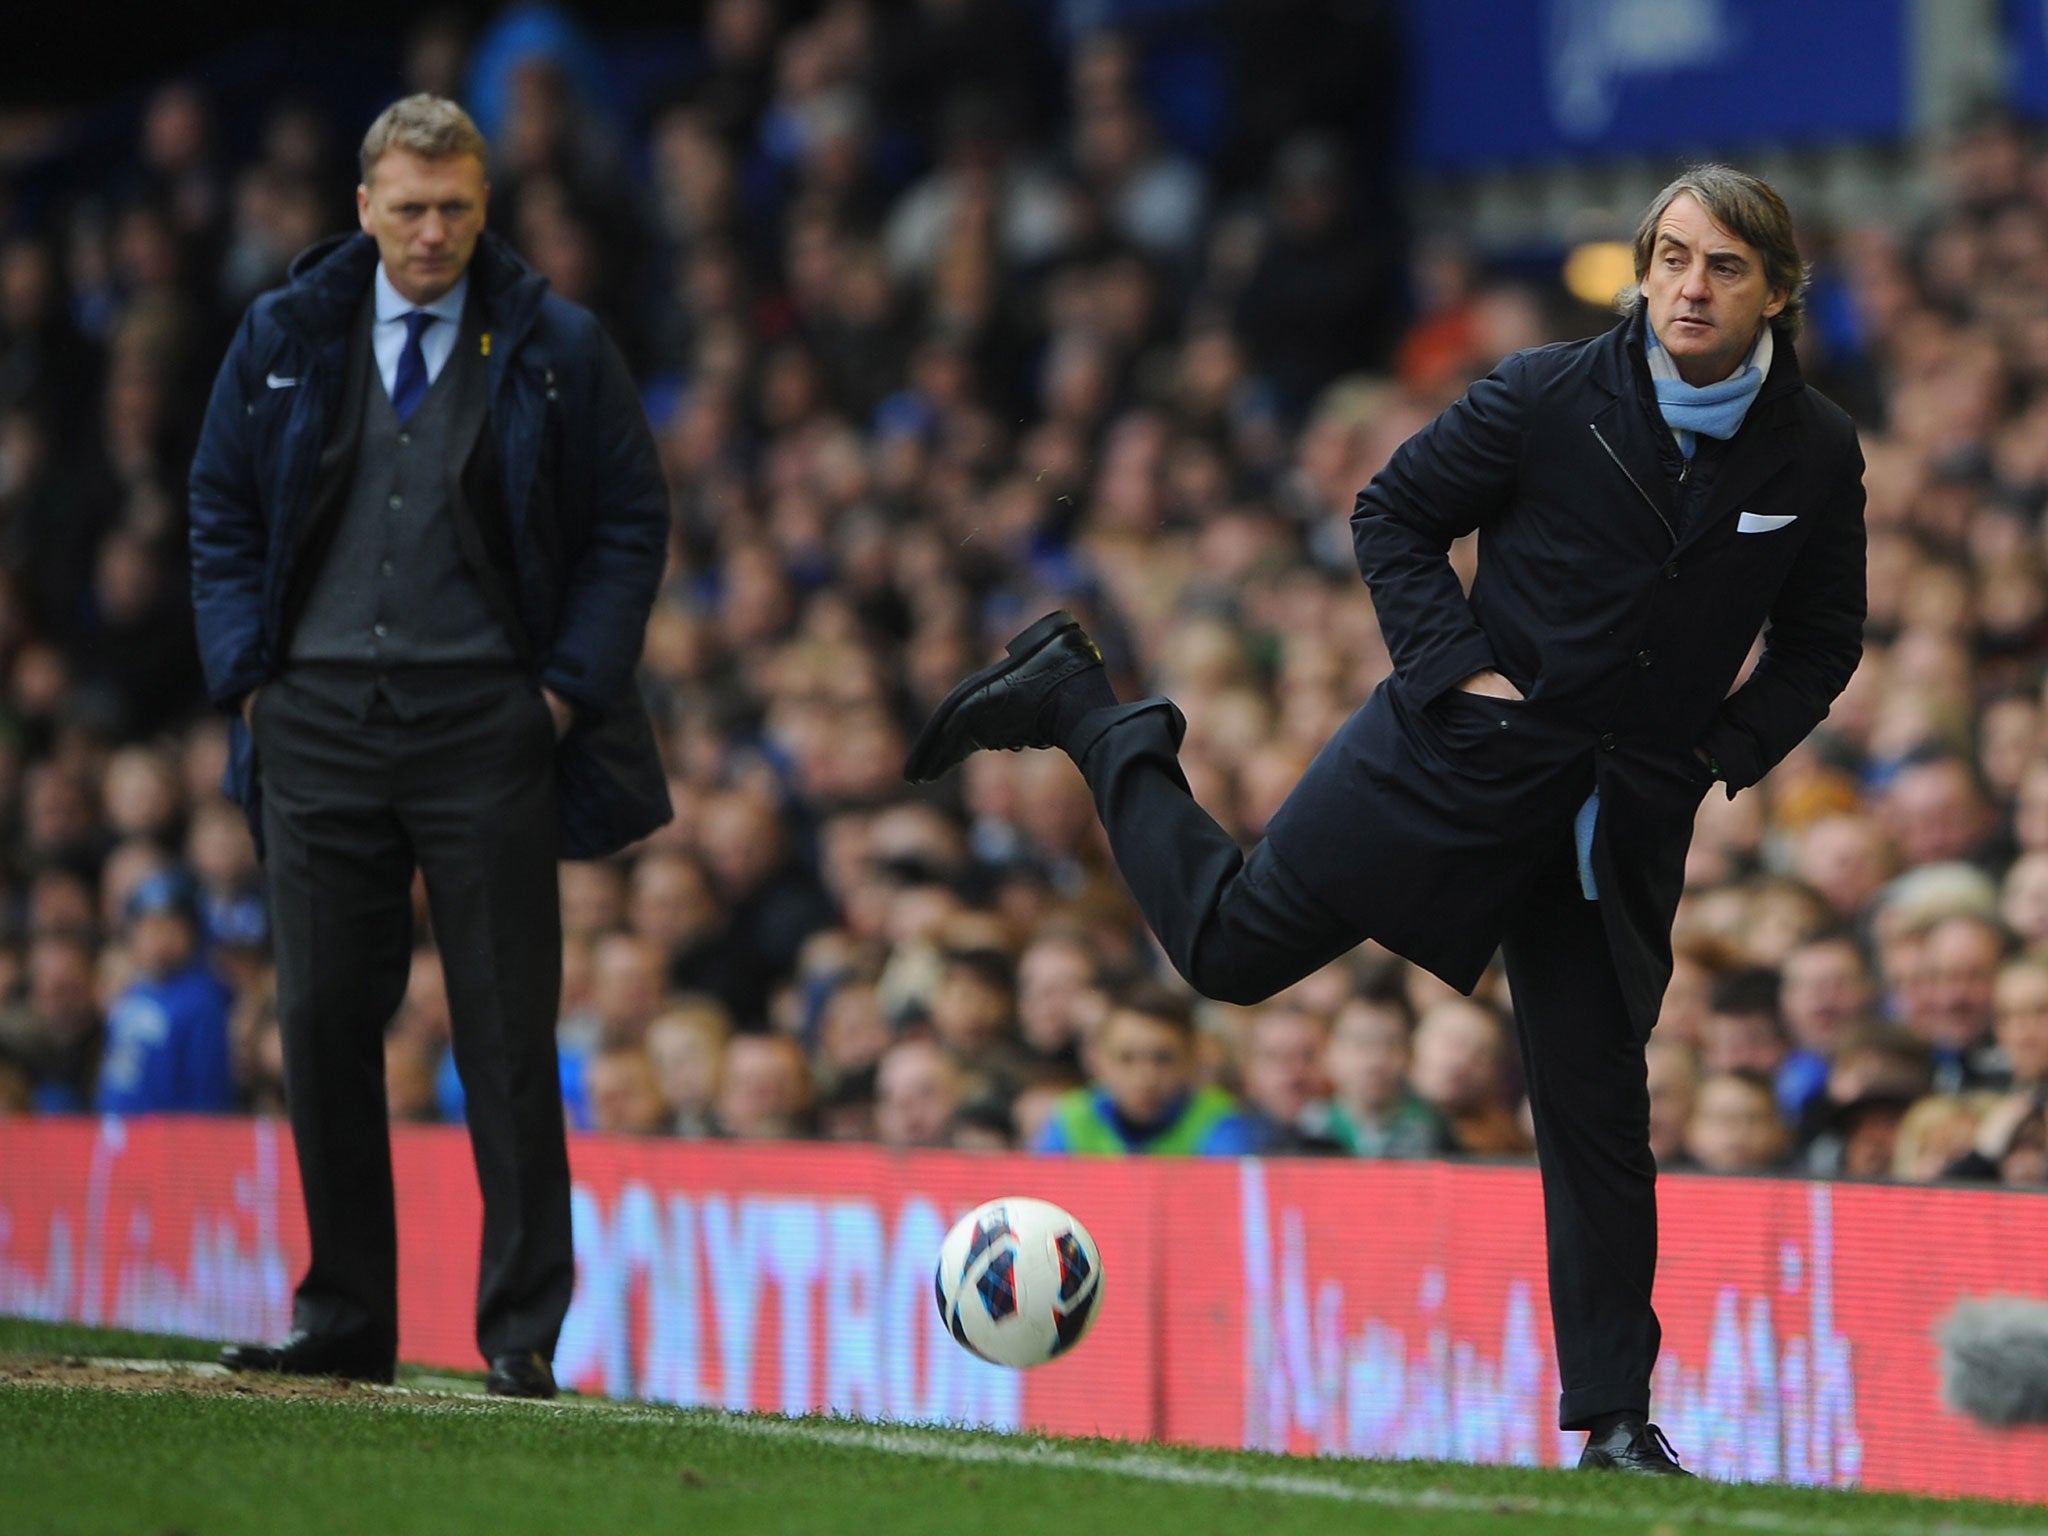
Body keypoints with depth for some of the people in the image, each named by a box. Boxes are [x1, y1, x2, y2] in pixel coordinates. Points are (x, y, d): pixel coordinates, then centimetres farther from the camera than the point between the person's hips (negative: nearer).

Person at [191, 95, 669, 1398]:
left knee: (508, 1033, -3)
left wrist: (568, 690, -3)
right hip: (318, 718, 2)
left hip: (486, 720, -2)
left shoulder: (559, 350, 3)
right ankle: (345, 1319, 10)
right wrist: (250, 678, 3)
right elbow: (222, 515, 14)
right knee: (324, 1023, 3)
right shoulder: (282, 341, 9)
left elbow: (632, 523, 5)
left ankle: (524, 1329, 1)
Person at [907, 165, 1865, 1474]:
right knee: (1234, 945, 2)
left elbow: (1822, 640, 11)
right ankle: (1079, 708, 24)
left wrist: (1724, 754, -2)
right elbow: (1394, 512, 0)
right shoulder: (1547, 397, -12)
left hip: (1626, 816, 2)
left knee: (1599, 1100, 2)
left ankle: (1615, 1414, 9)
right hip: (1465, 760, -2)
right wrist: (1456, 667, -11)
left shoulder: (1816, 456, -4)